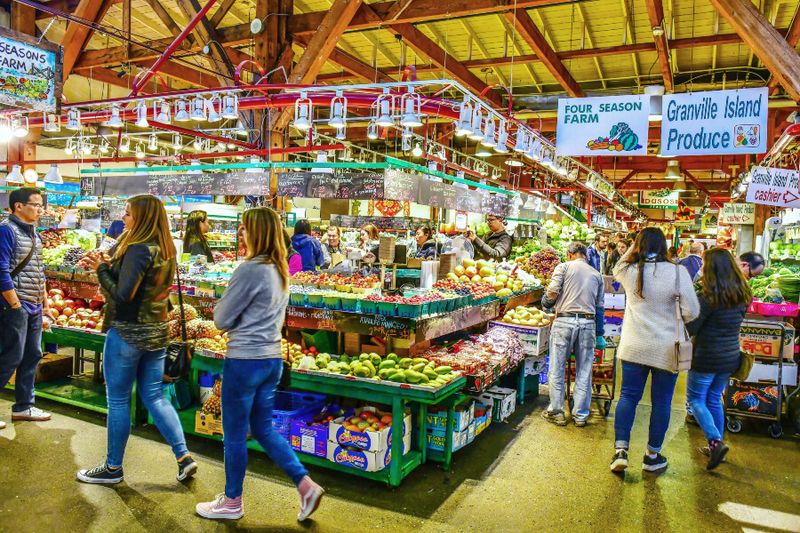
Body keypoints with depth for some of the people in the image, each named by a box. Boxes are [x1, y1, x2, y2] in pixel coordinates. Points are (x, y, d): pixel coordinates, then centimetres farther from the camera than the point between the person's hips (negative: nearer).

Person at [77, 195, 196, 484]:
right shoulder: (165, 249, 7)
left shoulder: (138, 249, -19)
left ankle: (113, 468, 22)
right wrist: (112, 266, 5)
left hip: (128, 334, -8)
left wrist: (101, 269, -9)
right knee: (155, 396, 14)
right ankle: (184, 458, 11)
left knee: (118, 400, 7)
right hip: (157, 332, 8)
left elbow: (122, 295, -21)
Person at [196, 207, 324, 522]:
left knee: (234, 434, 9)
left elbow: (222, 319, -10)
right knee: (264, 429, 19)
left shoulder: (250, 269, -18)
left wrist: (221, 305, 8)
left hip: (245, 360, -8)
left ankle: (232, 502, 26)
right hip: (272, 358, 8)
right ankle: (306, 485, 16)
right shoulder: (281, 271, 8)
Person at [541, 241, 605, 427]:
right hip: (588, 323, 4)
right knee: (584, 372, 10)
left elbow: (552, 293, -8)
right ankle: (581, 415, 16)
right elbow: (599, 307, 16)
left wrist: (545, 303, 14)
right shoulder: (597, 275, 16)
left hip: (564, 320, -3)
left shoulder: (563, 267, 4)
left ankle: (556, 412, 12)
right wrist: (599, 335, 21)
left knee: (557, 369, 6)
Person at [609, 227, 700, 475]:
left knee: (628, 396, 11)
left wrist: (633, 250, 12)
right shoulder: (677, 272, -12)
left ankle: (621, 449, 7)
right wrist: (674, 320, 9)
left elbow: (616, 269, 22)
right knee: (661, 401, 11)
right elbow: (692, 311, -10)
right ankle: (652, 456, 21)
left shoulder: (629, 271, -4)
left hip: (633, 347, 2)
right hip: (666, 349, -2)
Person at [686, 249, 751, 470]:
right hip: (730, 358, 7)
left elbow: (690, 329, -16)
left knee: (695, 399, 7)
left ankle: (716, 442, -8)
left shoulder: (709, 297, -19)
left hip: (707, 357, -7)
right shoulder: (742, 295, 2)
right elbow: (736, 322, 15)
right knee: (714, 399, 20)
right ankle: (716, 446, 26)